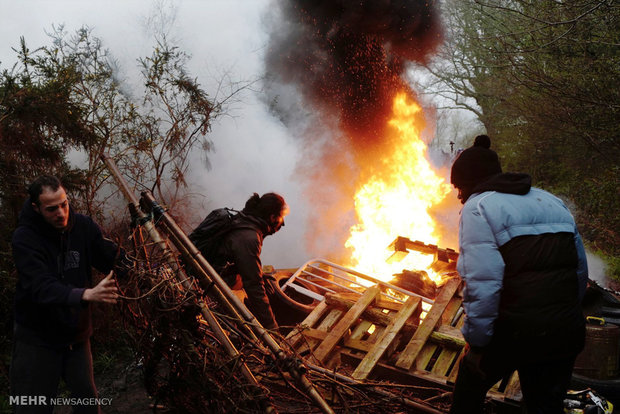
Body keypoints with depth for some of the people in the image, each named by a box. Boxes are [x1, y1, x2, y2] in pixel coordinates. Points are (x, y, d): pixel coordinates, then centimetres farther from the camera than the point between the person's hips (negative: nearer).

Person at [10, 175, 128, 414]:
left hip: (76, 335, 4)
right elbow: (41, 287, -31)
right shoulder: (25, 238, -18)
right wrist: (86, 294, -46)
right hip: (37, 338, -4)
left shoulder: (83, 226, -5)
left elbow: (113, 260, -2)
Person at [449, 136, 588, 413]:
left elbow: (483, 284, -19)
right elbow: (581, 270, 17)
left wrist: (476, 341, -13)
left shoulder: (478, 207, -6)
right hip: (566, 333, 7)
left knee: (471, 383, 19)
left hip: (515, 331, -6)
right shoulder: (553, 202, 17)